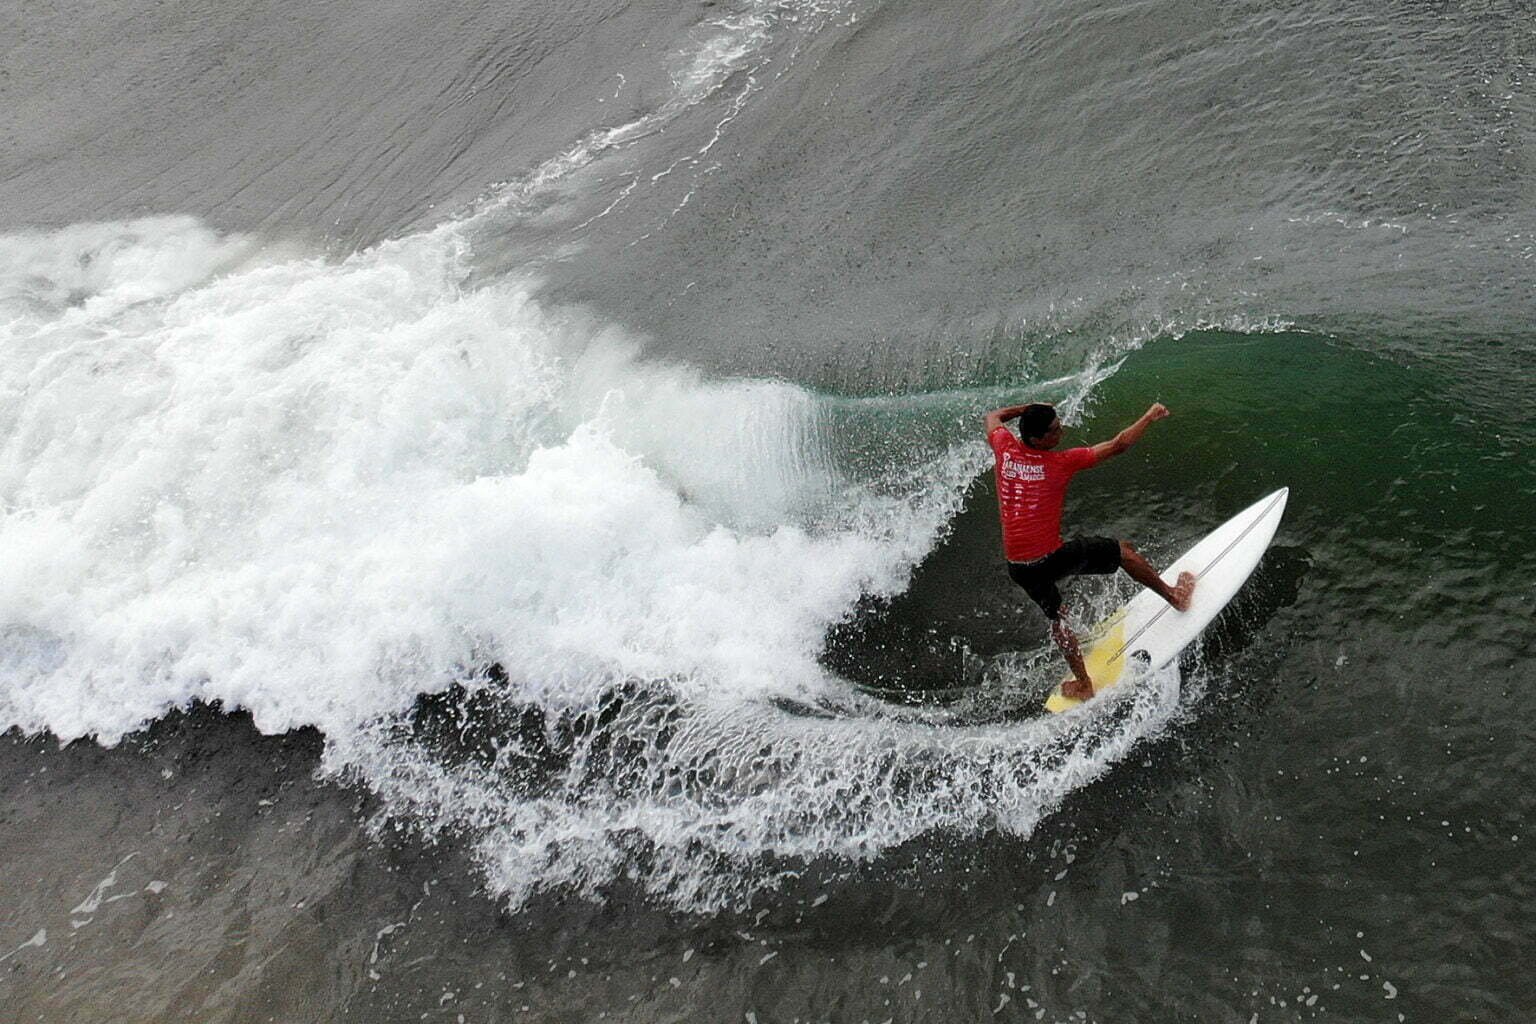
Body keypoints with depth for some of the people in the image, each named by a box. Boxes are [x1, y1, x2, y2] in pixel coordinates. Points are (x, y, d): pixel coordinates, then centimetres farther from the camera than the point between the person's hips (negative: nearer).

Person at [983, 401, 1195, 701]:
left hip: (1018, 567, 5)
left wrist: (1030, 408, 24)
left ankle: (1083, 684, 34)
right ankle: (1175, 596, 35)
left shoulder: (1005, 449, -3)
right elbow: (1117, 445, -5)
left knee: (1056, 617, 26)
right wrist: (1150, 417, 8)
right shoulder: (1060, 462, -14)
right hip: (1052, 557, -5)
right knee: (1124, 550, 16)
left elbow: (993, 417, 22)